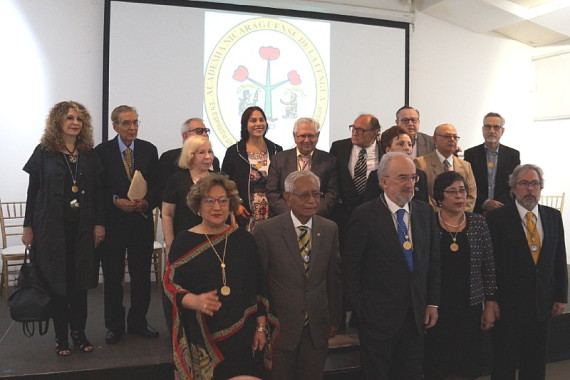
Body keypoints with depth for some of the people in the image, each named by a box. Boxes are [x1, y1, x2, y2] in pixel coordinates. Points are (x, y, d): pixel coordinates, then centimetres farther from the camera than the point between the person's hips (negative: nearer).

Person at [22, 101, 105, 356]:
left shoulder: (89, 154, 7)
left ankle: (79, 333, 19)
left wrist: (99, 224, -1)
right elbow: (32, 191, 1)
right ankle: (61, 337, 17)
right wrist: (28, 227, -2)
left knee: (80, 282, 7)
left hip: (82, 228, 2)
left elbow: (98, 191, 6)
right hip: (51, 227, -2)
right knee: (57, 282, 5)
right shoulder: (44, 152, 0)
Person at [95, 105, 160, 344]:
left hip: (141, 221, 2)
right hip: (112, 222, -2)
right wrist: (116, 201, -17)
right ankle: (114, 326, 23)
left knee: (142, 275, 9)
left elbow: (157, 186, 4)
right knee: (113, 277, 9)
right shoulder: (102, 151, -2)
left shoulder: (149, 150, 4)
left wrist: (146, 203, -14)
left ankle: (138, 322, 26)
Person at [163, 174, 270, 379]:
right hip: (199, 336, -2)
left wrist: (261, 327, 7)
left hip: (240, 333, 2)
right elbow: (170, 284, -4)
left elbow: (256, 287, 7)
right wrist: (195, 301, -22)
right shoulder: (184, 241, -4)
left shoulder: (244, 239, 2)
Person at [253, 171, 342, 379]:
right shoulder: (266, 231, -12)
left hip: (317, 327, 3)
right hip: (280, 327, -3)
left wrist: (334, 319, 9)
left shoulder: (330, 229, -1)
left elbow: (334, 278, 6)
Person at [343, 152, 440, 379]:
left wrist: (432, 303, 5)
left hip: (416, 315, 4)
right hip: (378, 317, -4)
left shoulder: (425, 212, 3)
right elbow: (350, 269, -9)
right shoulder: (365, 215, -12)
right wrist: (360, 309, -8)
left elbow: (433, 261, 9)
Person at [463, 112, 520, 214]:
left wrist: (497, 205, -8)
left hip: (505, 211, 1)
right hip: (477, 211, -1)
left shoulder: (513, 155, 9)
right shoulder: (470, 154, 5)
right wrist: (485, 203, -12)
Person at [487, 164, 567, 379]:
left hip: (543, 303, 4)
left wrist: (561, 296, 7)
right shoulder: (497, 218, -10)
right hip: (509, 303, -4)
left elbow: (560, 259, 9)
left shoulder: (553, 216, 5)